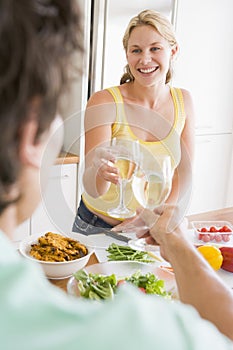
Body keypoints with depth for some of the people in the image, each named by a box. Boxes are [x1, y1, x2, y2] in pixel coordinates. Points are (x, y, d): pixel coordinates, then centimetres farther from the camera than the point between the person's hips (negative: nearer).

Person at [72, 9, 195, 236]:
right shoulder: (103, 102, -14)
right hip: (97, 227, -2)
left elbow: (184, 175, -1)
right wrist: (99, 172, -42)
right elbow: (92, 189, -21)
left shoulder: (183, 102, -2)